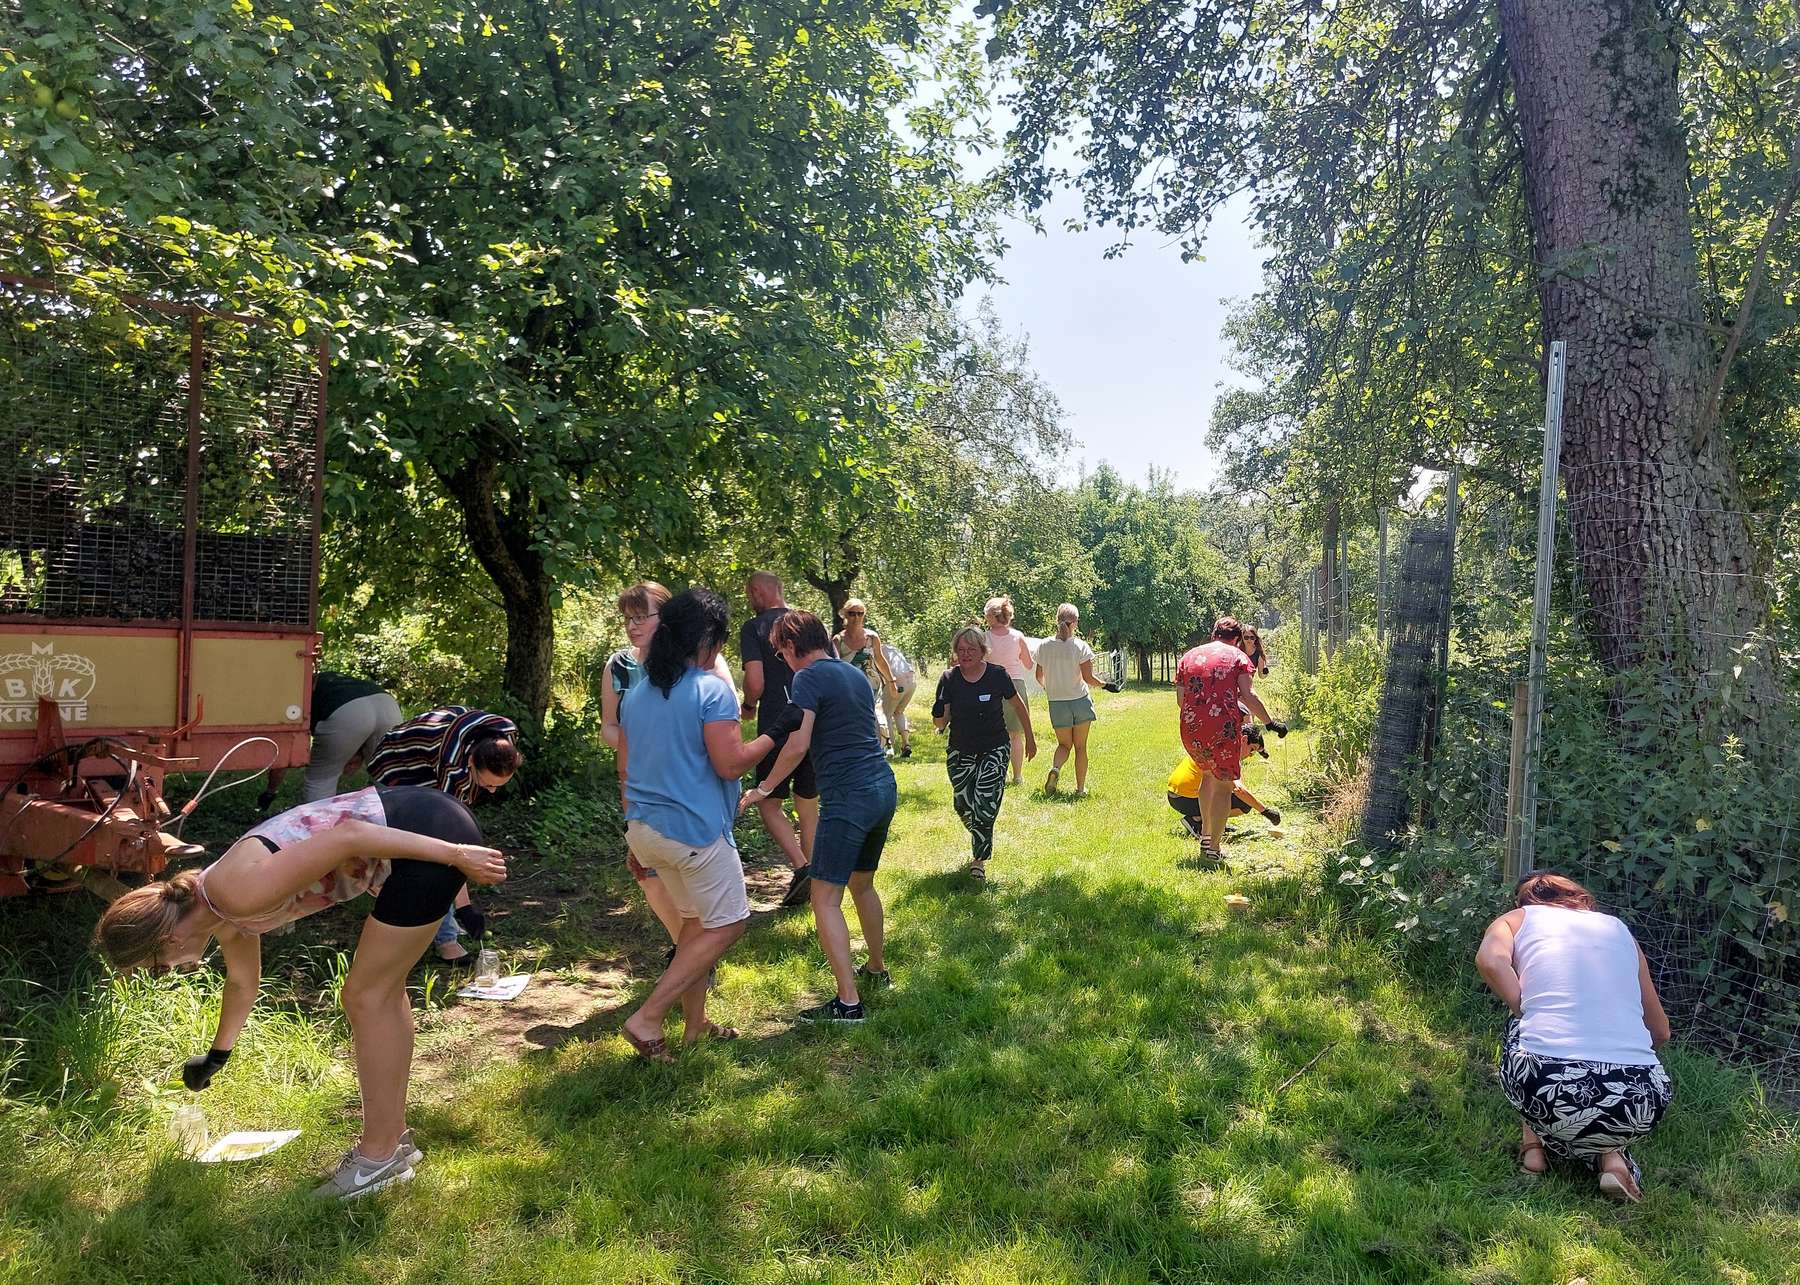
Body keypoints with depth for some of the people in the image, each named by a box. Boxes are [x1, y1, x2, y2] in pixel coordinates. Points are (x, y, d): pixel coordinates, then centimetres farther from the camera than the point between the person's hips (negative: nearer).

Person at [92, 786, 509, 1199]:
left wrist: (455, 855, -22)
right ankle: (394, 1137, 33)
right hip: (418, 818, 9)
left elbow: (346, 837, -23)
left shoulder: (236, 894, -16)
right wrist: (217, 1055, 49)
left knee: (367, 996, 2)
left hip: (432, 832, -9)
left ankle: (380, 1156, 14)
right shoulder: (226, 917, 13)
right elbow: (243, 981, 33)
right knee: (382, 991, 19)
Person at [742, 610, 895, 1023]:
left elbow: (798, 745, -17)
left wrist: (763, 788, -7)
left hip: (847, 797, -9)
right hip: (884, 787, 9)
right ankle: (876, 969, 39)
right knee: (862, 883, 25)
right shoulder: (855, 674, 15)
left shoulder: (809, 678, -10)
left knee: (825, 898, -3)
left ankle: (848, 1001, -6)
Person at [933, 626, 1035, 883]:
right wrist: (939, 714, -28)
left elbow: (1019, 706, 4)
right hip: (960, 752, 2)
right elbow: (941, 722, -5)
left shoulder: (997, 675, -12)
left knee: (985, 804, -12)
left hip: (994, 750, -2)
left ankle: (979, 859, 2)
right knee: (963, 805, 7)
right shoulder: (949, 679, -8)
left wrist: (1030, 738, 11)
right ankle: (982, 840, 38)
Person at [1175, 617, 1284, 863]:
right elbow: (1247, 696, -7)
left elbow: (1181, 698, 9)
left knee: (1208, 773, 28)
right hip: (1223, 727, -4)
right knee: (1223, 785, 8)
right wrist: (1270, 723, 0)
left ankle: (1205, 834, 27)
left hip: (1191, 728, 4)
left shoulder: (1188, 657, 15)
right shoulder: (1237, 657, 5)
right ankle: (1214, 848, 5)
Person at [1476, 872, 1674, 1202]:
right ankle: (1610, 1155, 12)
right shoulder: (1618, 928, 24)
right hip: (1641, 1105, 2)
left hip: (1546, 1093, -2)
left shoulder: (1516, 919, 16)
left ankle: (1535, 1144, 19)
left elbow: (1490, 961, -8)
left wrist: (1527, 1012, 9)